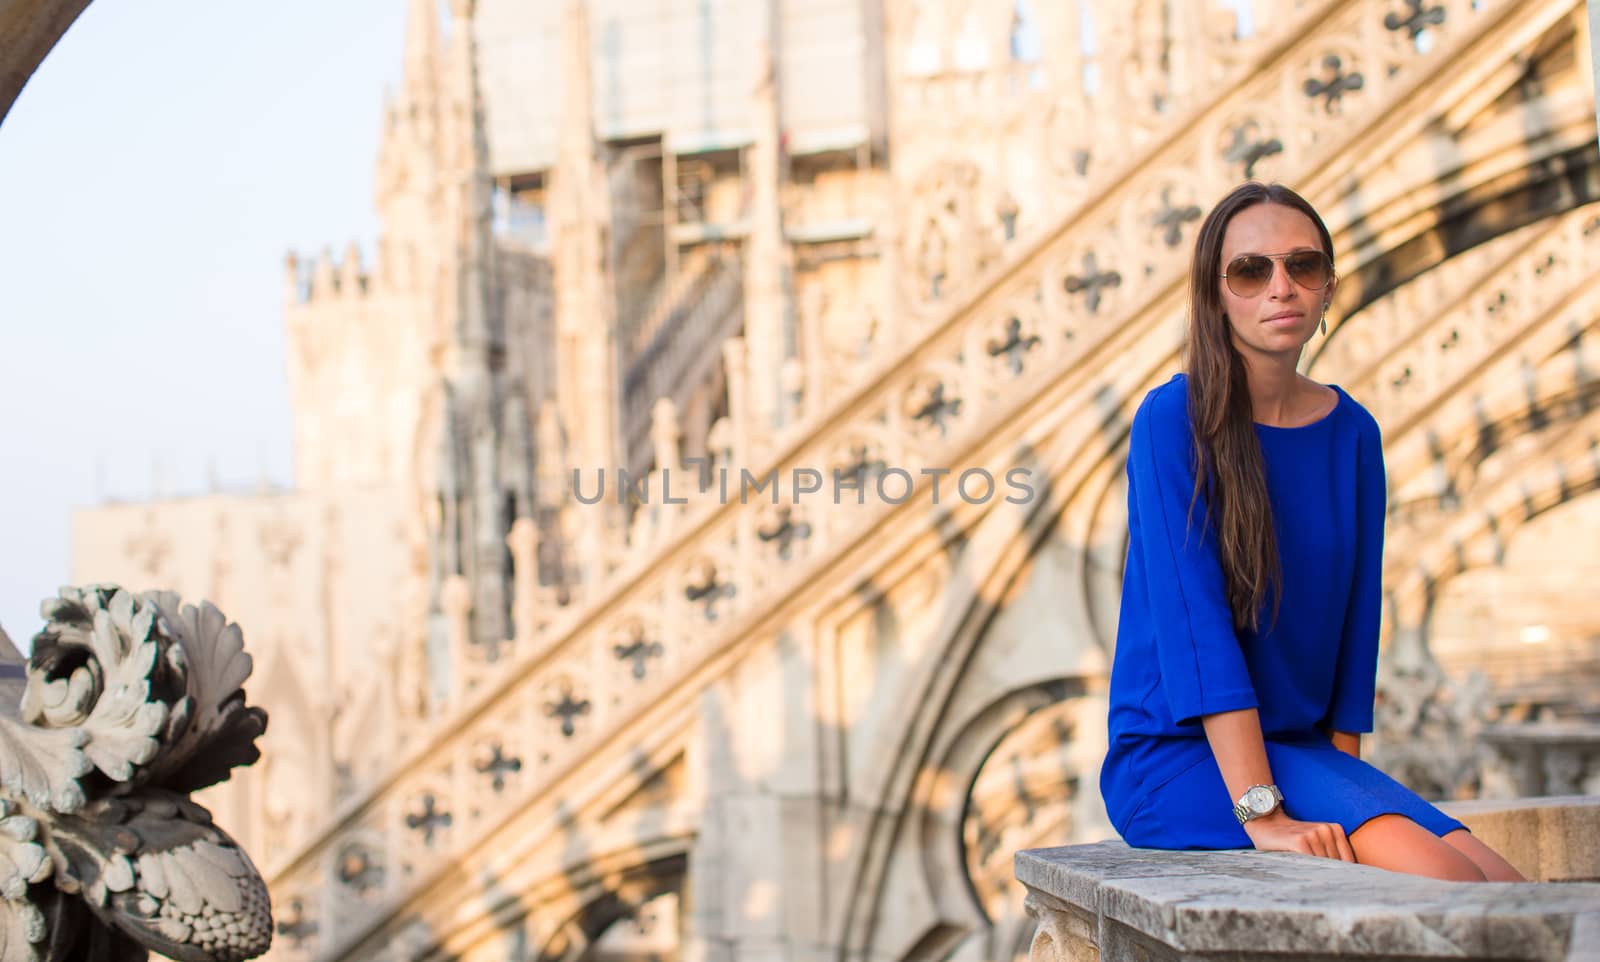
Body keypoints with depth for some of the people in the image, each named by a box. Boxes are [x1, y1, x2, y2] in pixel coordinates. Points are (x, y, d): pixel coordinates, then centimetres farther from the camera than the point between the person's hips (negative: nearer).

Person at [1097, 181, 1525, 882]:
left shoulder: (1353, 434, 8)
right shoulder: (1174, 421, -11)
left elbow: (1355, 614, 10)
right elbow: (1192, 620, -19)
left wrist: (1345, 783, 0)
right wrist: (1261, 812, -25)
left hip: (1303, 748, 6)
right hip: (1174, 760, -6)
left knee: (1507, 890, -15)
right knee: (1437, 877, -26)